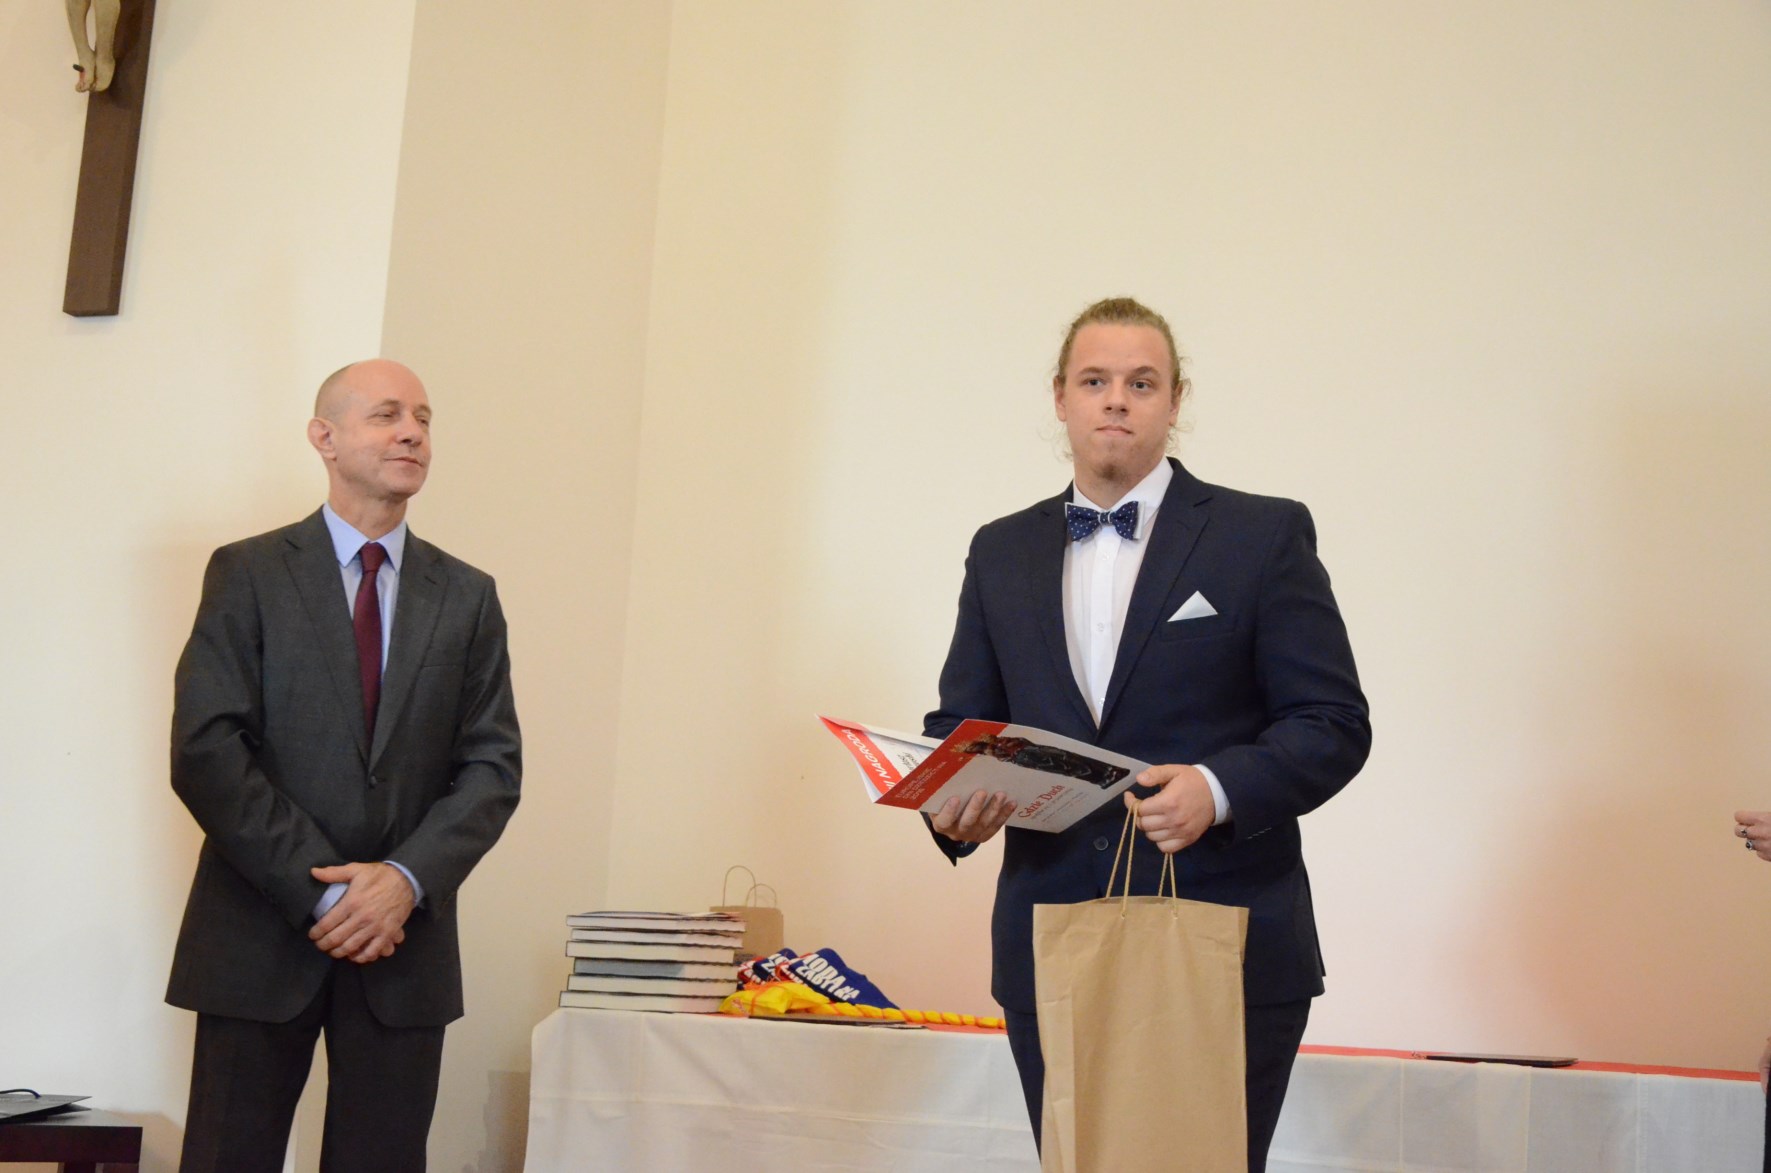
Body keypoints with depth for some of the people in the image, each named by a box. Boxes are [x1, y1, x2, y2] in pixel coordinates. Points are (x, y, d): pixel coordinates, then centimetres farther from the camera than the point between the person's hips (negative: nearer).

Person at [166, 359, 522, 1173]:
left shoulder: (467, 596, 11)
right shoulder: (248, 574, 2)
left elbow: (493, 764, 5)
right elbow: (205, 752, -7)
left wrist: (407, 879, -12)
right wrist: (321, 892, -13)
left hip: (406, 938, 2)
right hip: (261, 935, -2)